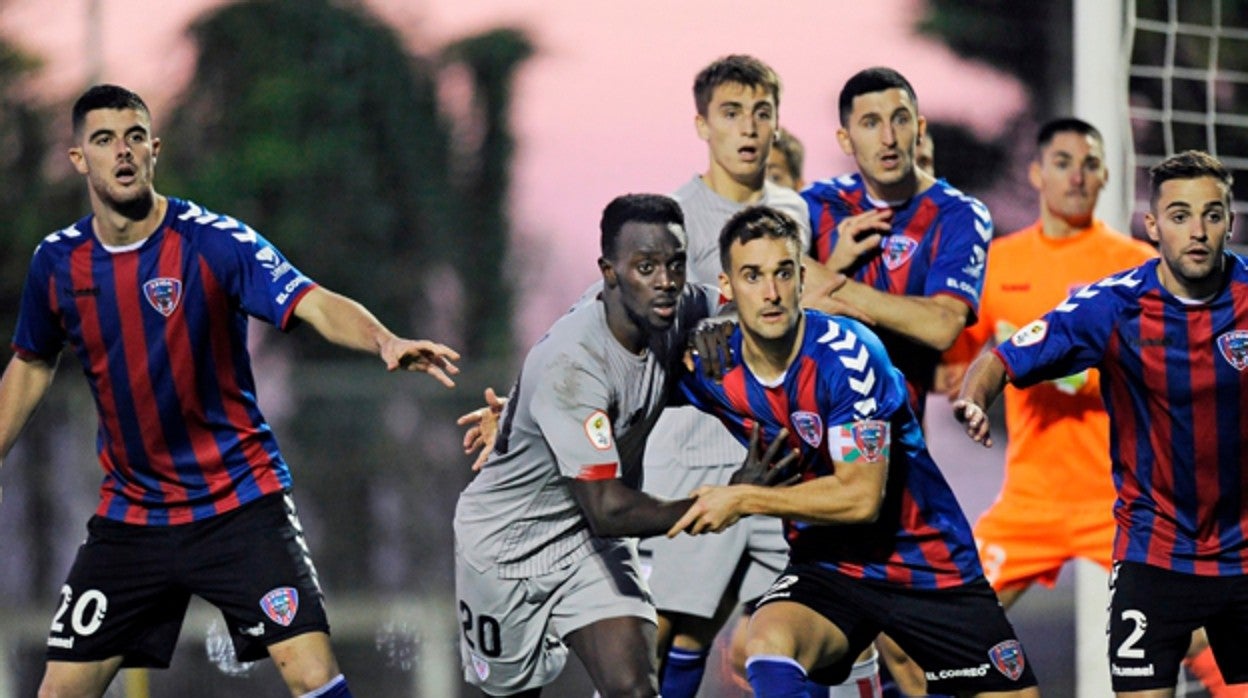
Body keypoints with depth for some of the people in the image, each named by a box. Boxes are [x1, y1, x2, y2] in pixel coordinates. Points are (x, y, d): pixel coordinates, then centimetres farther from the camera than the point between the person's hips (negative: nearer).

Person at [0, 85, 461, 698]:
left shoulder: (215, 242, -14)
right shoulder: (58, 262, -1)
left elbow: (316, 305, -27)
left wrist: (386, 342, -46)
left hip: (238, 502, -4)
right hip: (130, 508, 4)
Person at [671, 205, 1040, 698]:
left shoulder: (845, 354, -23)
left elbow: (861, 496, -26)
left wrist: (743, 500, -23)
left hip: (927, 566, -2)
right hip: (829, 566, 2)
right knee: (767, 644, -30)